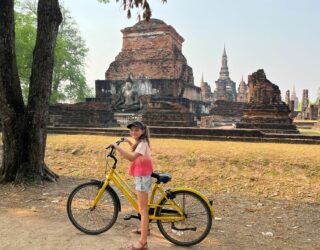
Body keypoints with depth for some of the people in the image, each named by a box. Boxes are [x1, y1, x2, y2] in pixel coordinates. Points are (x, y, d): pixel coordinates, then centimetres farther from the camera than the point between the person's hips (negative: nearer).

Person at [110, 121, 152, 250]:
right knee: (143, 206, 25)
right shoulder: (140, 142, 11)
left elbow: (131, 157, -36)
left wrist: (117, 147, -35)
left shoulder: (142, 143, -20)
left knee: (143, 209, -8)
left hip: (142, 177, -11)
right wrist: (129, 142, 26)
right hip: (141, 176, 11)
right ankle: (144, 228, 44)